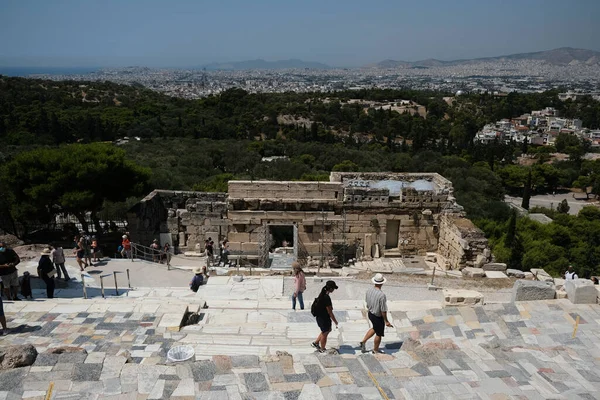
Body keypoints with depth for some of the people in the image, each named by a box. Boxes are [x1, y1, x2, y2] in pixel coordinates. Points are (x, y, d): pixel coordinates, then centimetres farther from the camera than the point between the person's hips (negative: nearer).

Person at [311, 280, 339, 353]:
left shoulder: (322, 294, 0)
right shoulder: (326, 298, -29)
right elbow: (330, 312, -24)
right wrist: (335, 322, -16)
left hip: (320, 316, 9)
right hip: (323, 318, -9)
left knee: (328, 330, 26)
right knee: (325, 333, 10)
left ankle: (316, 343, 34)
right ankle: (322, 349, 30)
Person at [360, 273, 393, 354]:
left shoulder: (369, 291, -10)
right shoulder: (382, 295, -31)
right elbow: (383, 311, -24)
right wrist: (386, 321, -11)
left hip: (370, 314, 7)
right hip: (378, 317, -7)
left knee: (375, 329, 31)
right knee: (379, 334, 17)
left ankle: (363, 341, 29)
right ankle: (375, 349, 36)